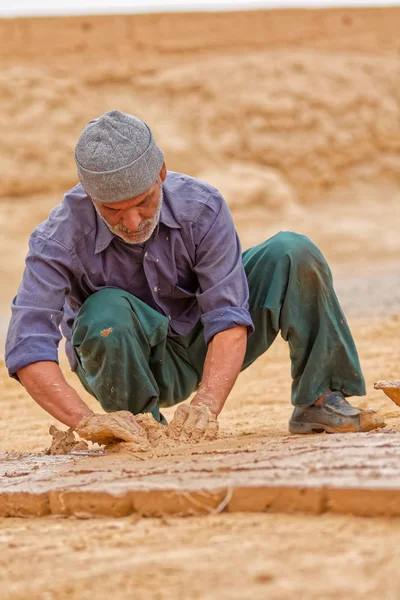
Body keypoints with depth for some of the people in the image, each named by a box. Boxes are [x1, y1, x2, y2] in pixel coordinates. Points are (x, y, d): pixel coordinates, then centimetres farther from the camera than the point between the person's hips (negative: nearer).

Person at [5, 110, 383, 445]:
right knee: (108, 313, -37)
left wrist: (206, 404, -45)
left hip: (206, 351, 2)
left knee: (291, 254, -20)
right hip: (139, 365, -2)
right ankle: (138, 433, -13)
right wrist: (86, 420, -50)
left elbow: (229, 319, -29)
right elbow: (27, 349, -35)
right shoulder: (59, 239, -28)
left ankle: (319, 400, -11)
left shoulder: (202, 207, -24)